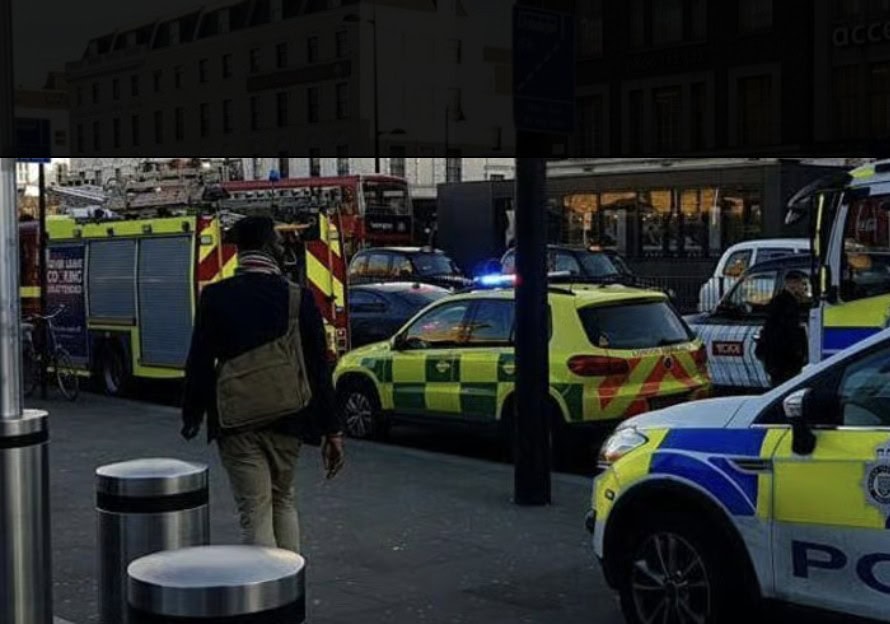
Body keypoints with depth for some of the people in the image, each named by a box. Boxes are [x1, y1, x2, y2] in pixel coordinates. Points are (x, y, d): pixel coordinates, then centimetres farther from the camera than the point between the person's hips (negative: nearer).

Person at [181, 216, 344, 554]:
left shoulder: (215, 297, -6)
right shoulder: (299, 299, -4)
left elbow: (199, 363, -3)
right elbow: (319, 370, -2)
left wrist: (192, 416, 10)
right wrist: (331, 431, 3)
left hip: (236, 424, -2)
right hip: (286, 421, 2)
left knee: (255, 514, 2)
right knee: (283, 501, 22)